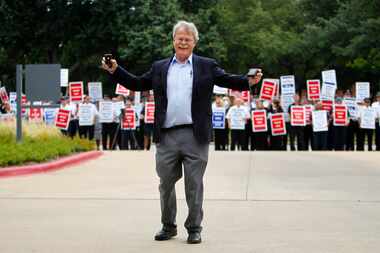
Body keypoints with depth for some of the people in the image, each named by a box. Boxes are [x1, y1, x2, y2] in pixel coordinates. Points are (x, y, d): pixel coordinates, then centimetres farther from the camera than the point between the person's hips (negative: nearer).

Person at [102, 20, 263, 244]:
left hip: (195, 136, -2)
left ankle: (194, 229, 13)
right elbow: (137, 84, 16)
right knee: (166, 184, 10)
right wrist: (115, 70, 8)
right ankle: (168, 226, 24)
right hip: (166, 136, 3)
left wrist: (249, 81, -17)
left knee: (194, 185, 3)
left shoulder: (207, 66, 6)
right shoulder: (159, 68, 13)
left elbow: (228, 80, 0)